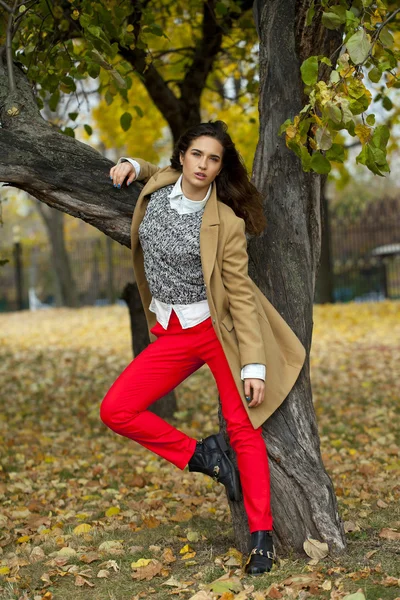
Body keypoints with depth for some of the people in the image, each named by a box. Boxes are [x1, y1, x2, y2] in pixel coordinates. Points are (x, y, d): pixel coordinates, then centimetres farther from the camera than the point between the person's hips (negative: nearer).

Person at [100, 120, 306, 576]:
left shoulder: (226, 222, -13)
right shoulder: (158, 185, 1)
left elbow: (241, 295, -12)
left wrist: (254, 364, -16)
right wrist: (132, 165, 6)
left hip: (218, 329, -5)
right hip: (172, 334, 5)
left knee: (242, 429, -4)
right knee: (115, 410, -9)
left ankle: (262, 539, 5)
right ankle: (200, 455, 5)